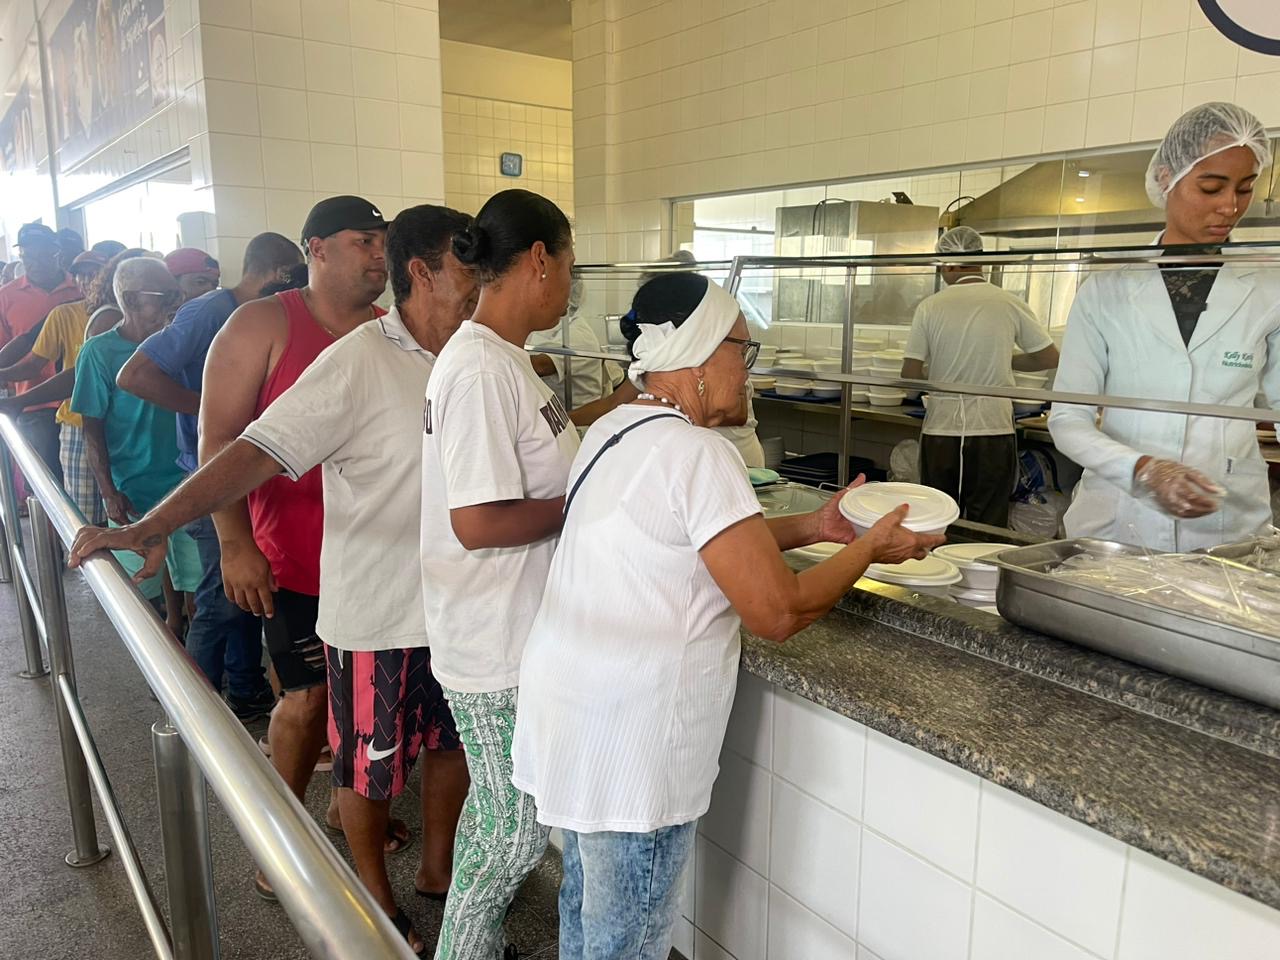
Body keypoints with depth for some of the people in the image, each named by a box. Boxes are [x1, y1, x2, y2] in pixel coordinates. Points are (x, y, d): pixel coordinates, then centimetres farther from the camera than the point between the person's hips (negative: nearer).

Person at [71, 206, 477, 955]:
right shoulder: (360, 362, -20)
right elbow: (257, 451, -24)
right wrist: (150, 528, -31)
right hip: (378, 612, -6)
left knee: (454, 741, 21)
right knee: (371, 763, 14)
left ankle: (437, 868, 45)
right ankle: (378, 899, 39)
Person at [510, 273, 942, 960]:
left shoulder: (613, 431, 7)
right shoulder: (697, 453, -22)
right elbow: (778, 612, -21)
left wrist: (812, 528, 13)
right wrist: (868, 549, -5)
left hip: (568, 710, 9)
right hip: (626, 747, -9)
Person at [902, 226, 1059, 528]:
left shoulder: (930, 307, -4)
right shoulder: (1011, 304, -2)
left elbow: (910, 374, -4)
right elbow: (1050, 358, 5)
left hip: (940, 431, 0)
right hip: (993, 430, 0)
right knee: (988, 530, 8)